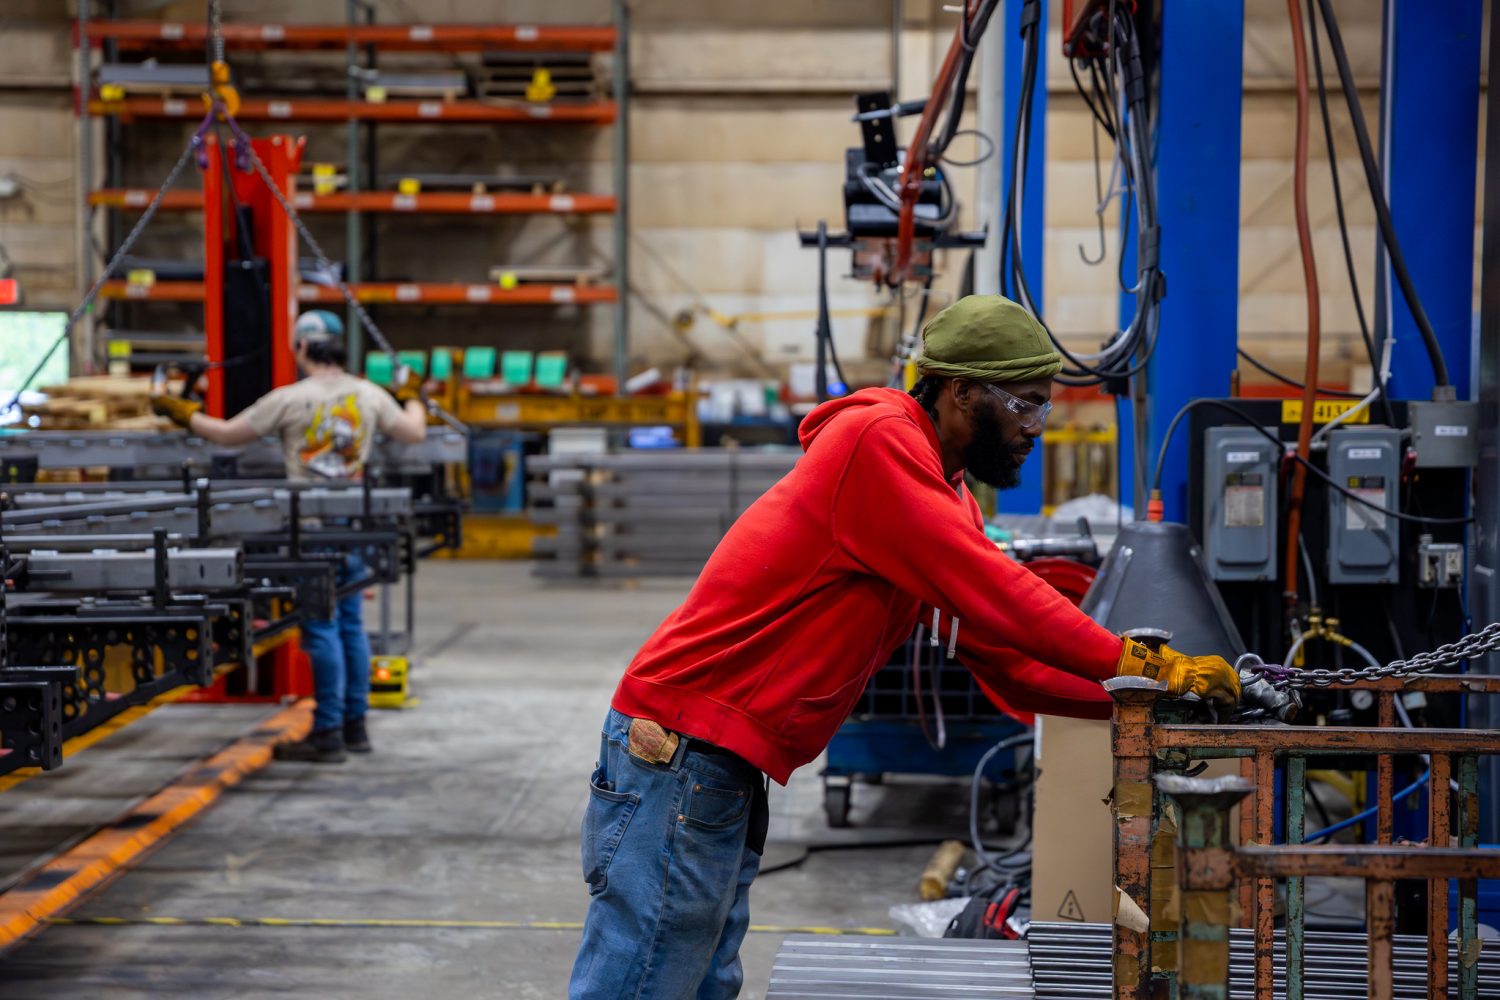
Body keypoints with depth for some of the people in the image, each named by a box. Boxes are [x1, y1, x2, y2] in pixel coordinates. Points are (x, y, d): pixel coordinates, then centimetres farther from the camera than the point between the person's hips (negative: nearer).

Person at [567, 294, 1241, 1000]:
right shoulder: (878, 440, -15)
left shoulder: (948, 499, 15)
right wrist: (1139, 666, -15)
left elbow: (1011, 665, 13)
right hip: (678, 750, -10)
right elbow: (992, 594, -21)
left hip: (727, 771, 10)